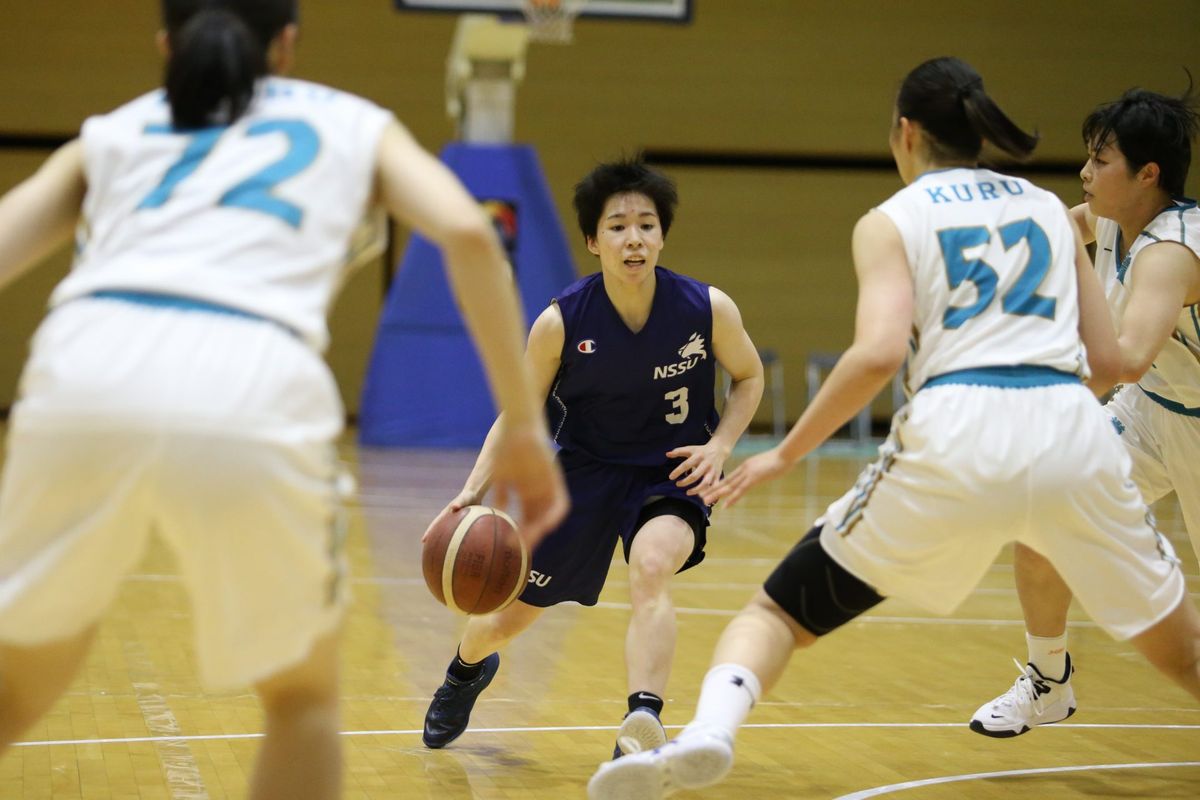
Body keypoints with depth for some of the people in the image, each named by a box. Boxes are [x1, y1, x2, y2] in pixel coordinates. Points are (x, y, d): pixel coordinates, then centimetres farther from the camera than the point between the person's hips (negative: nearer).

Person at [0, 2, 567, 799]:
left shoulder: (110, 133, 32)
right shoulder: (355, 123, 29)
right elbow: (468, 233, 11)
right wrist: (525, 425, 12)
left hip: (86, 372, 2)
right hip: (253, 391, -2)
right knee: (305, 698, 23)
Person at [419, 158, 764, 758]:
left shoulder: (708, 309, -19)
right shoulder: (560, 322, -19)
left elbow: (748, 377, 2)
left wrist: (719, 446, -14)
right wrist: (474, 491, -19)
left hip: (670, 471, -1)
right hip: (584, 468, 2)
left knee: (651, 565, -36)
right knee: (509, 615, 14)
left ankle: (643, 724, -41)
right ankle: (466, 670, 50)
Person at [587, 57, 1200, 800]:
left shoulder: (891, 221, 10)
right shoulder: (1050, 206, 21)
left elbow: (879, 353, -8)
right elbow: (1107, 361, 17)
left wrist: (784, 454, 1)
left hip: (957, 435, -2)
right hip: (1073, 432, 3)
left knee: (780, 610, 11)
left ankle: (707, 733, -15)